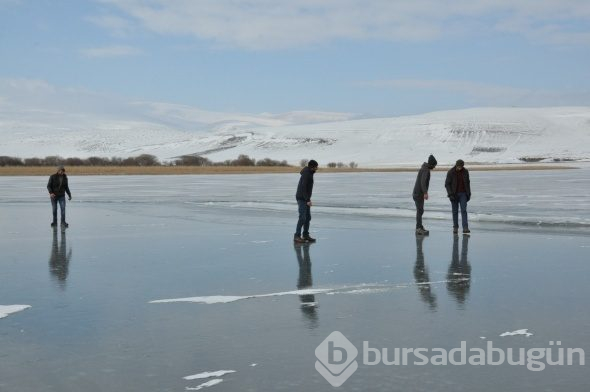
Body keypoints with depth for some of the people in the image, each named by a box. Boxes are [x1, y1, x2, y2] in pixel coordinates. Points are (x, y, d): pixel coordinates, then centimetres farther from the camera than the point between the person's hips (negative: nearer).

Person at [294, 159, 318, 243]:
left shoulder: (309, 173, 10)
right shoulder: (306, 174, -20)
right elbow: (303, 188, -24)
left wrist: (308, 198, 20)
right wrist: (308, 200, -25)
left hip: (305, 198, 10)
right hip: (302, 198, -10)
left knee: (308, 217, 10)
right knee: (302, 218, -12)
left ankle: (306, 235, 15)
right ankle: (297, 236, -8)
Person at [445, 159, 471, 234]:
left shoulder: (465, 171, 0)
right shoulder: (450, 172, -9)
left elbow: (467, 183, 9)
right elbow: (447, 184, -8)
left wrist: (469, 194, 6)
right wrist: (450, 194, -17)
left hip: (463, 194, 1)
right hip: (454, 194, -1)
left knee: (464, 210, -8)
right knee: (455, 211, 3)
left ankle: (465, 228, -14)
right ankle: (455, 227, 13)